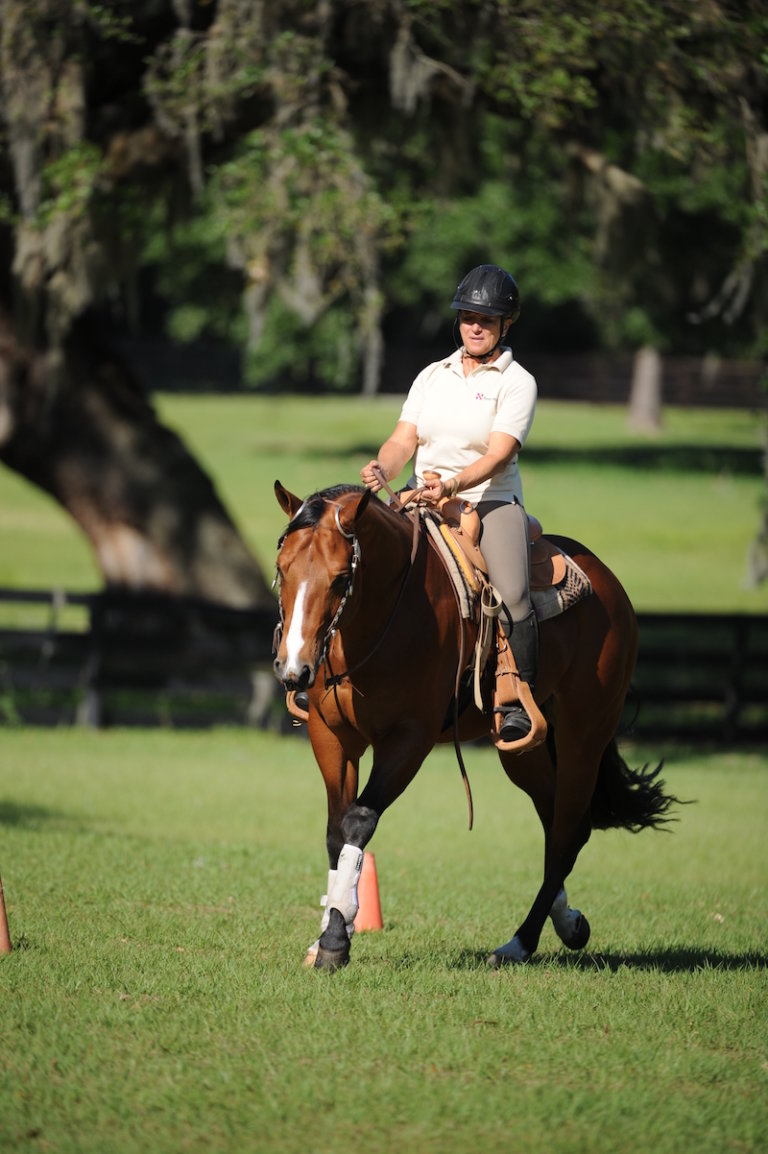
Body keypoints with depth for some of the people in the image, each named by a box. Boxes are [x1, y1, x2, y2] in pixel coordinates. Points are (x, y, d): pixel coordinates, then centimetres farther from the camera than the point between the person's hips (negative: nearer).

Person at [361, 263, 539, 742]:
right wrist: (381, 470, -16)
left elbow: (497, 455, -13)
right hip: (423, 504, 5)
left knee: (513, 593, -29)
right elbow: (404, 439, 8)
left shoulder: (517, 383, 0)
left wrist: (452, 484, -30)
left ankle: (514, 700, -23)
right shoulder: (433, 376, 15)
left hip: (492, 502, -5)